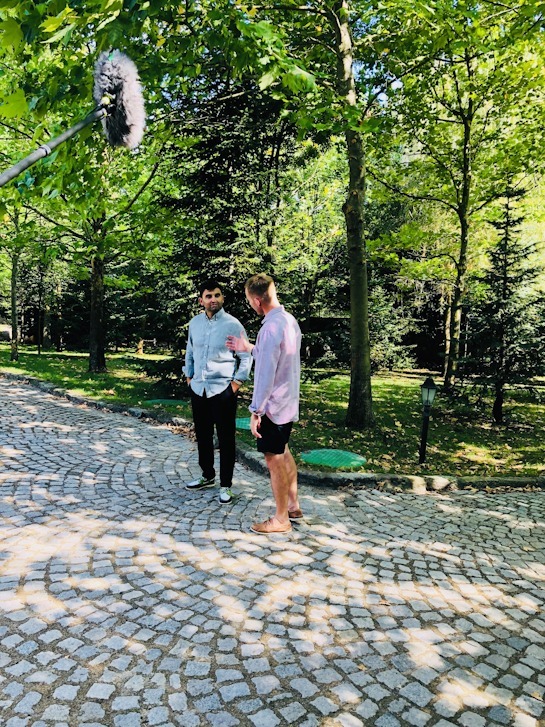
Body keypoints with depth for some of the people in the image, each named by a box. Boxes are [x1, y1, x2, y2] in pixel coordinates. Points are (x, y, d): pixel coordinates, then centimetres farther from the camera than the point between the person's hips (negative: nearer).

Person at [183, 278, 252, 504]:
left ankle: (225, 486, 14)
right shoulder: (195, 323, 5)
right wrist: (189, 376, 13)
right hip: (198, 388, 5)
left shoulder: (233, 325, -9)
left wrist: (237, 382, -10)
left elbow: (246, 357, -5)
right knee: (202, 435, 17)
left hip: (223, 390, -5)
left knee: (226, 439, 2)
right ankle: (207, 476, 36)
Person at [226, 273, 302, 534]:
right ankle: (293, 506, 34)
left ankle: (281, 519, 18)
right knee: (283, 453, 22)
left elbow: (266, 373, -25)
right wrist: (250, 348, 19)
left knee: (274, 459, 4)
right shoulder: (290, 320, 5)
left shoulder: (270, 328, -24)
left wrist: (256, 411, -19)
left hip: (273, 405, -9)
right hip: (288, 402, 9)